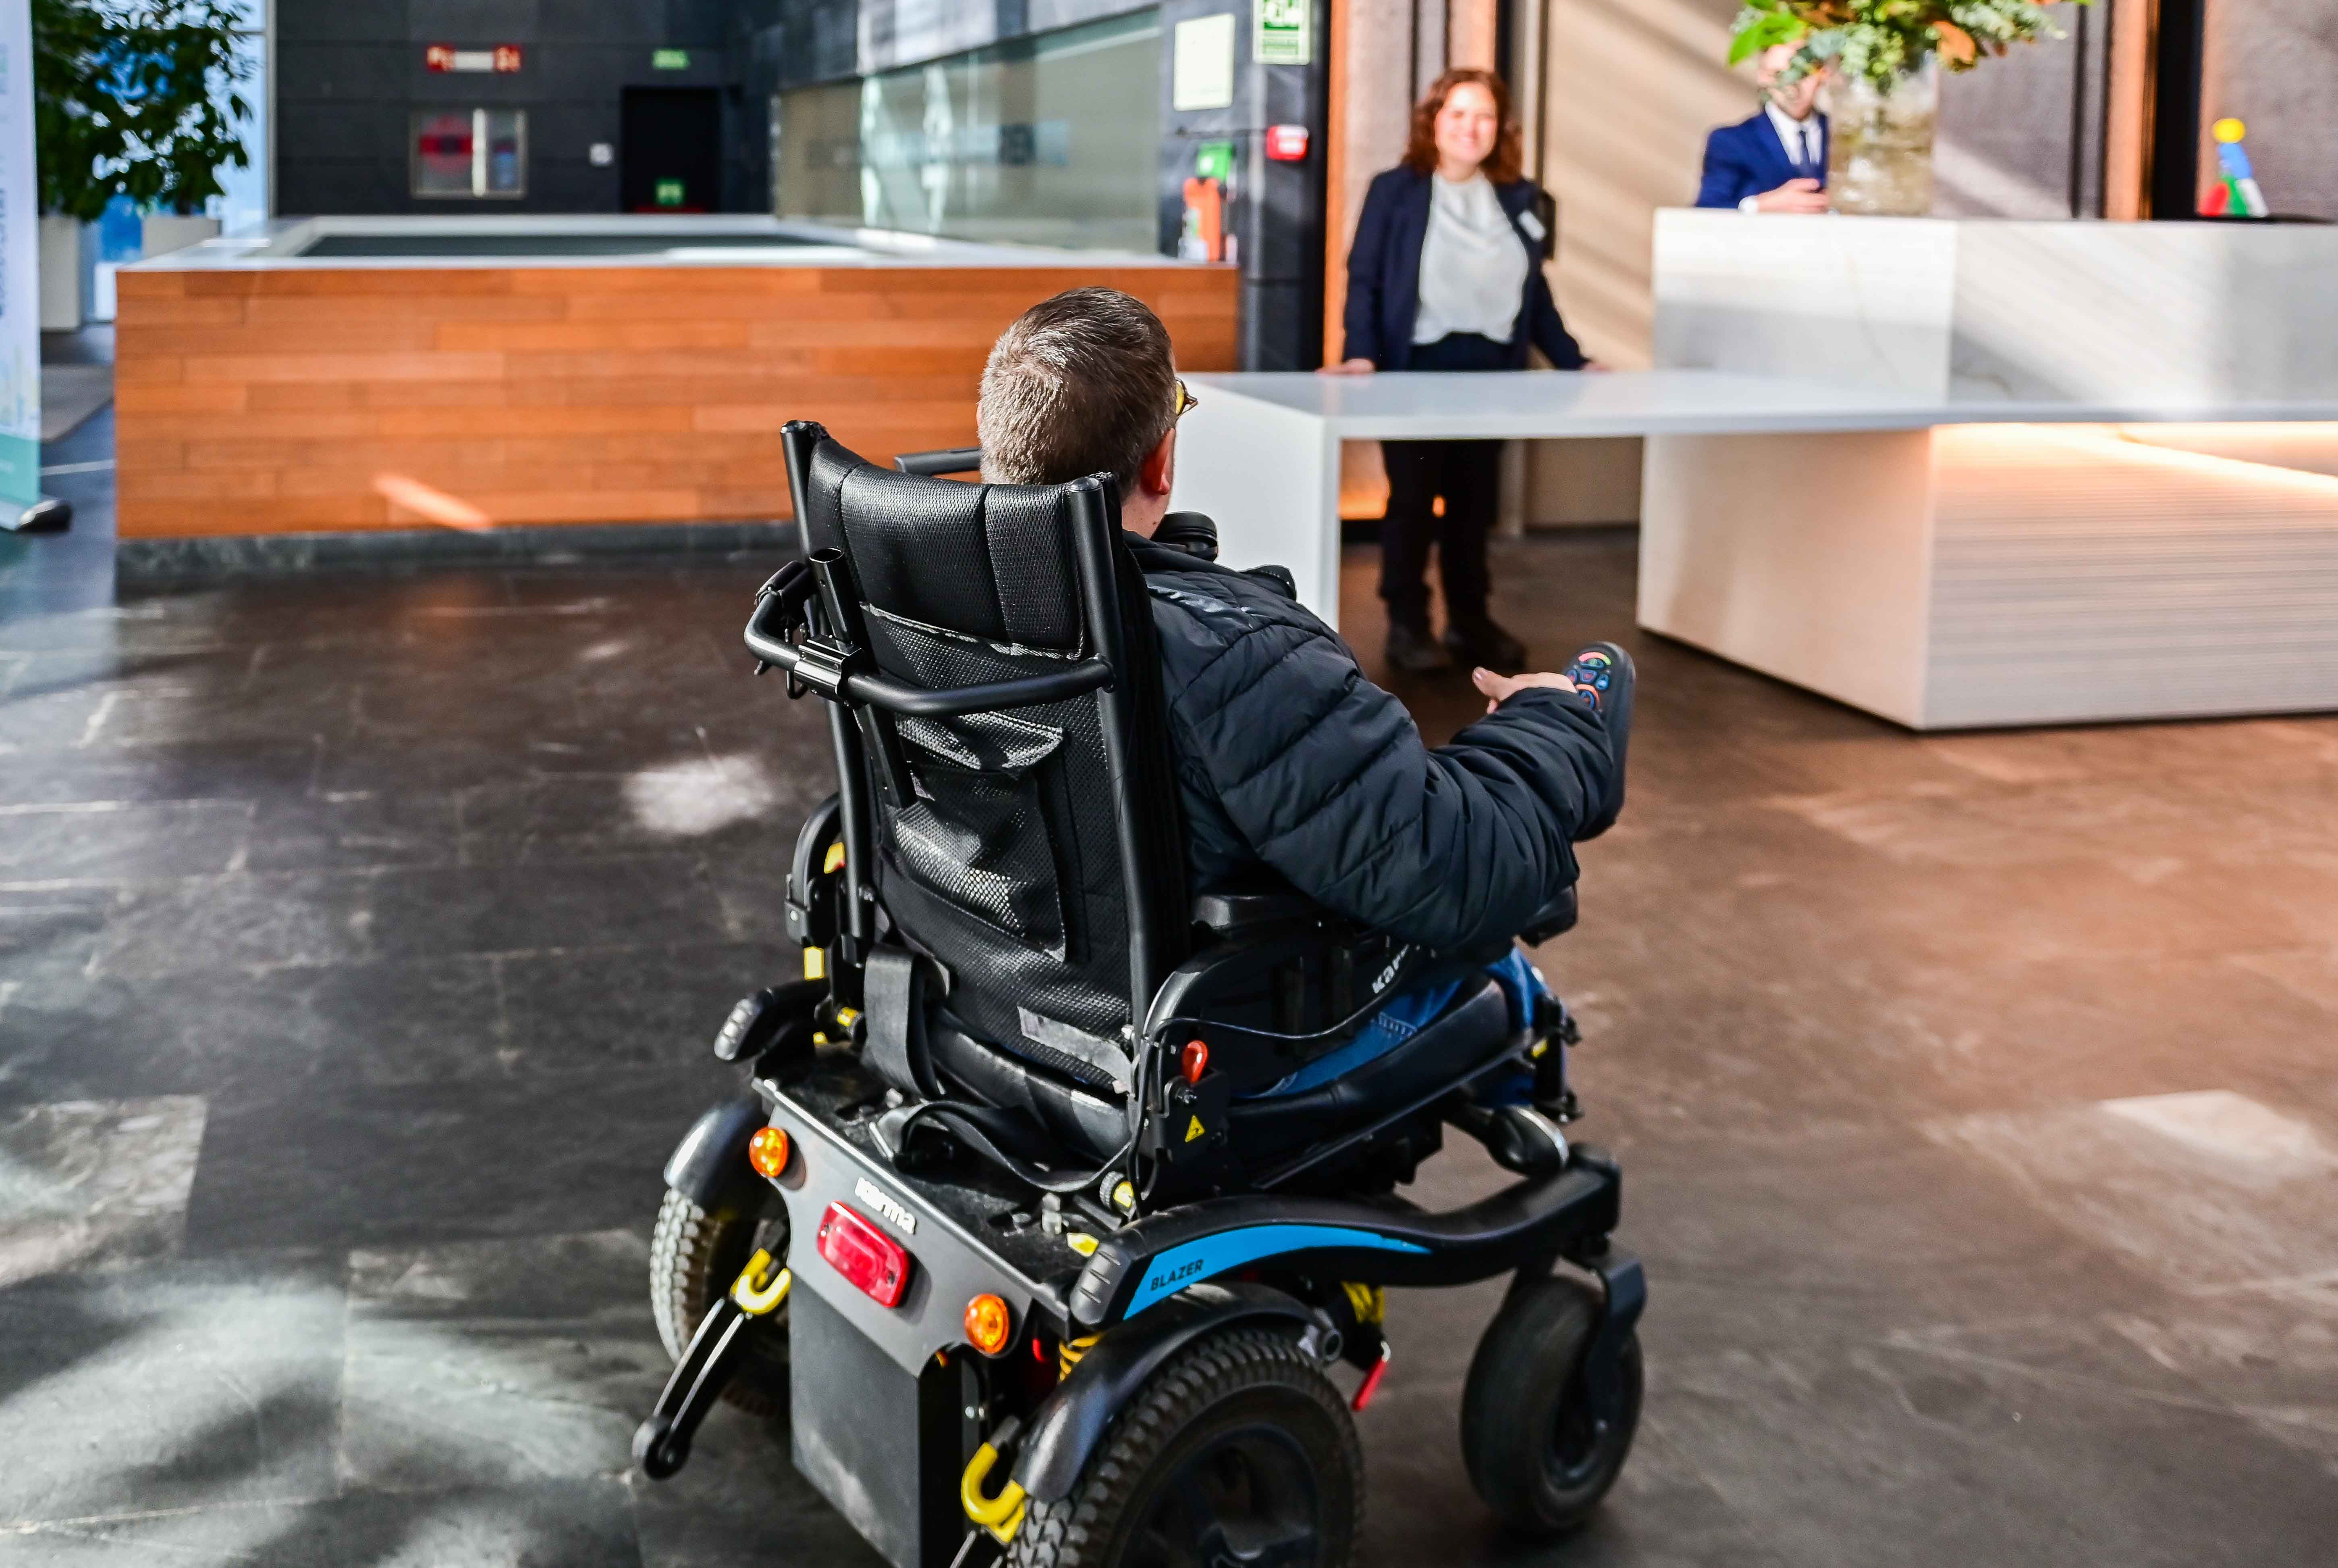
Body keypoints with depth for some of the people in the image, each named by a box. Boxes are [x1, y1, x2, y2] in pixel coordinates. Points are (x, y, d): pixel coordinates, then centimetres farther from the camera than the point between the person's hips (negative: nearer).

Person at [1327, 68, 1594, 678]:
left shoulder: (1520, 198, 11)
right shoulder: (1395, 191, -2)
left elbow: (1535, 292, 16)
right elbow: (1364, 280, -5)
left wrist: (1573, 361, 10)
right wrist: (1361, 353, -20)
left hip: (1491, 371, 4)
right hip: (1418, 368, -4)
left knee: (1475, 500, 9)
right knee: (1413, 499, 1)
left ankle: (1470, 620, 20)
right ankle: (1407, 624, 10)